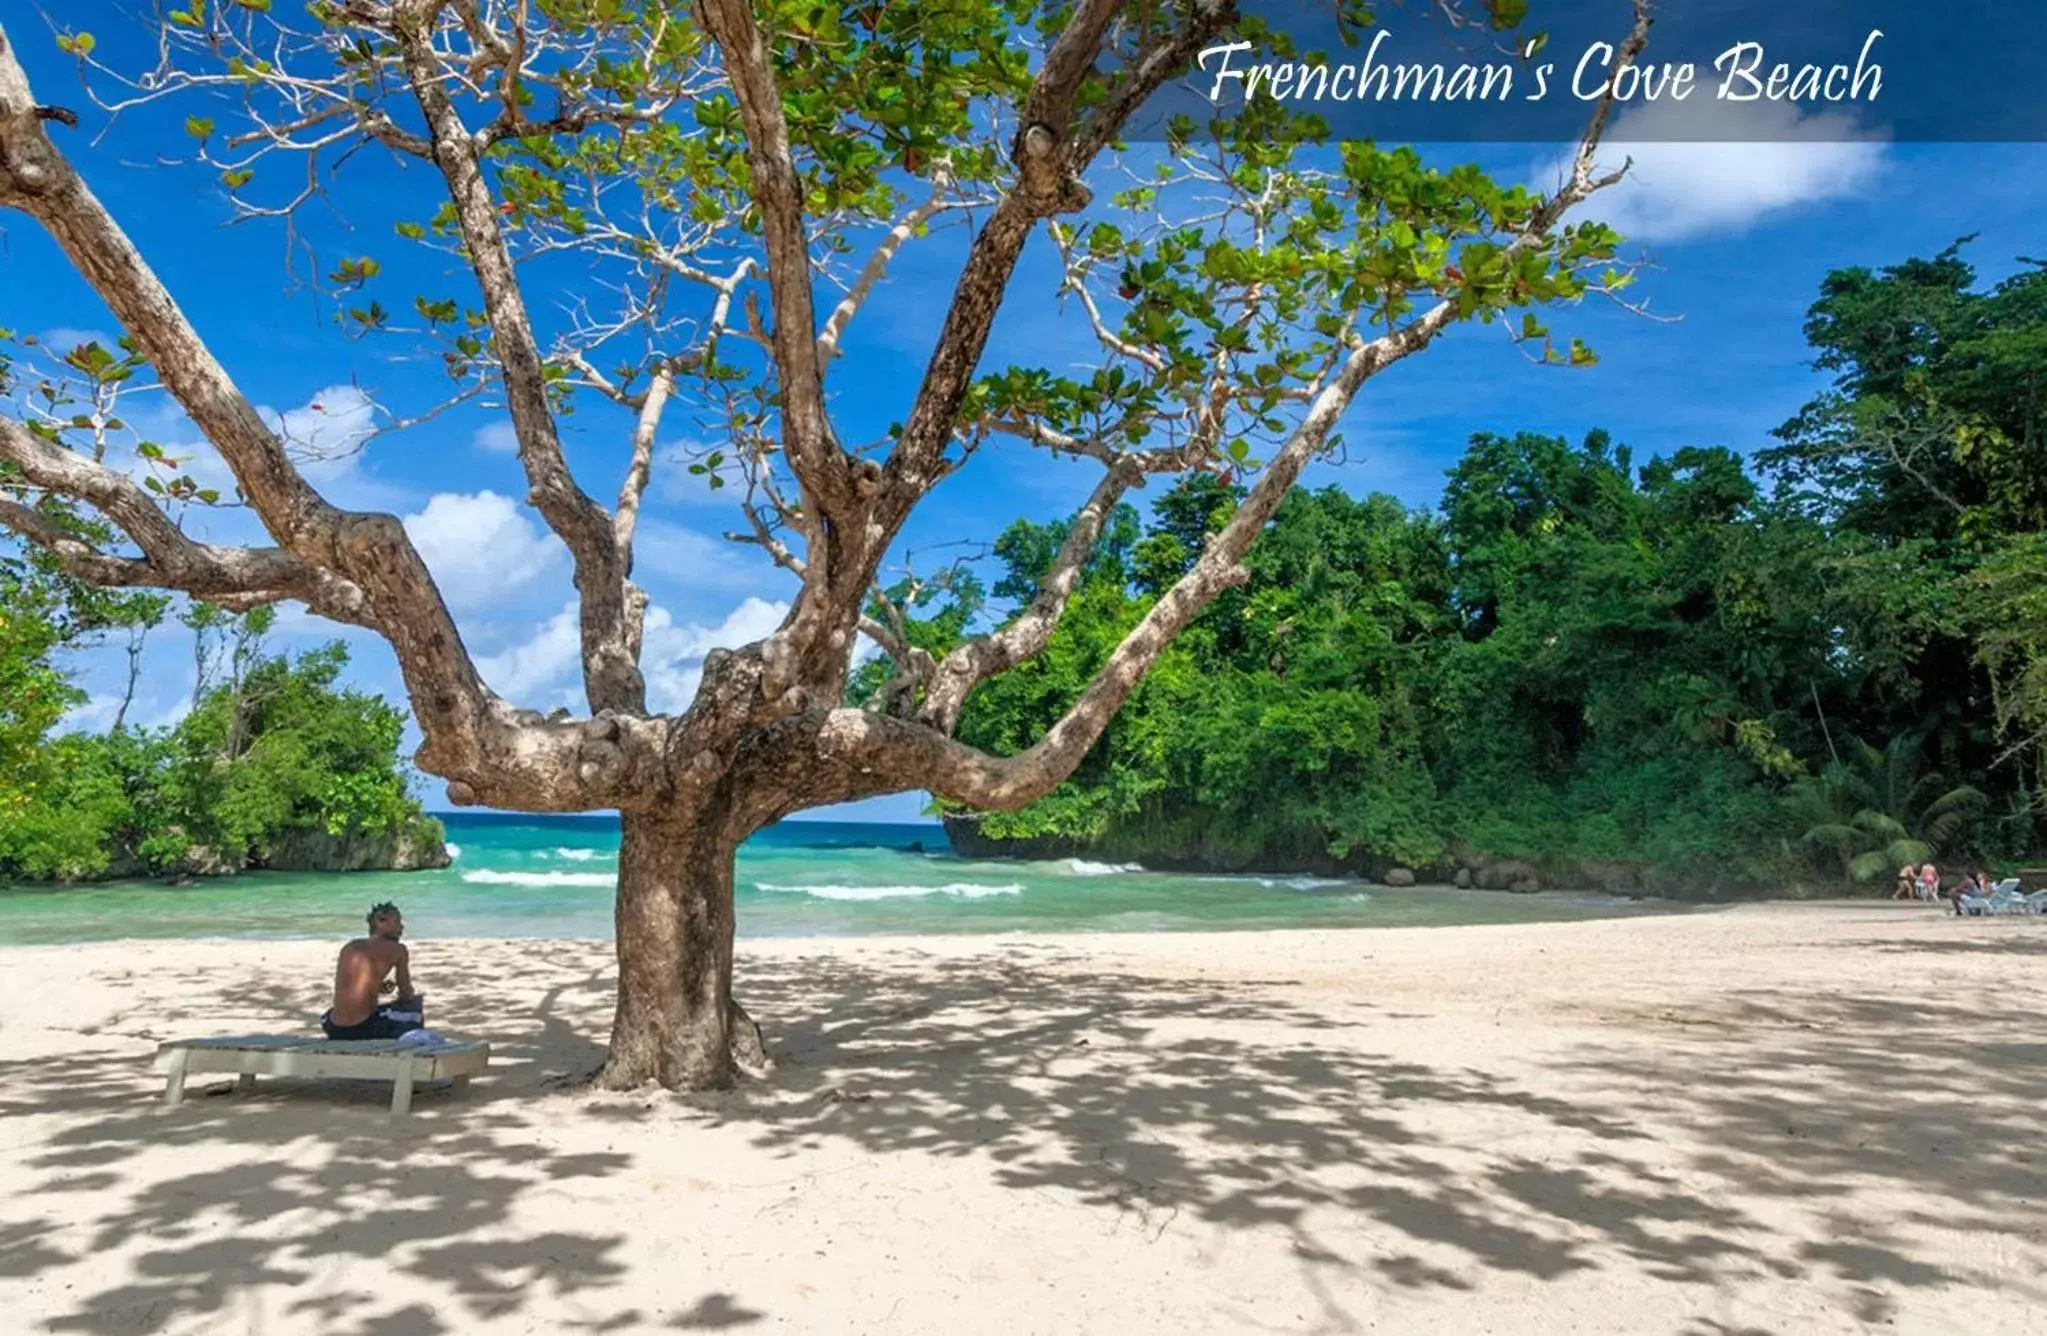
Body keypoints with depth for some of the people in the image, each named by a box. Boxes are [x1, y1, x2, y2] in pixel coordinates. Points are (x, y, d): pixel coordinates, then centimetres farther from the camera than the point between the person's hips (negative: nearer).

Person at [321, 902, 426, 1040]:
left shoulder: (349, 947, 13)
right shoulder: (397, 949, -3)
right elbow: (407, 996, 6)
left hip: (335, 1031, 7)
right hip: (364, 1029, -7)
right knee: (417, 1004, 13)